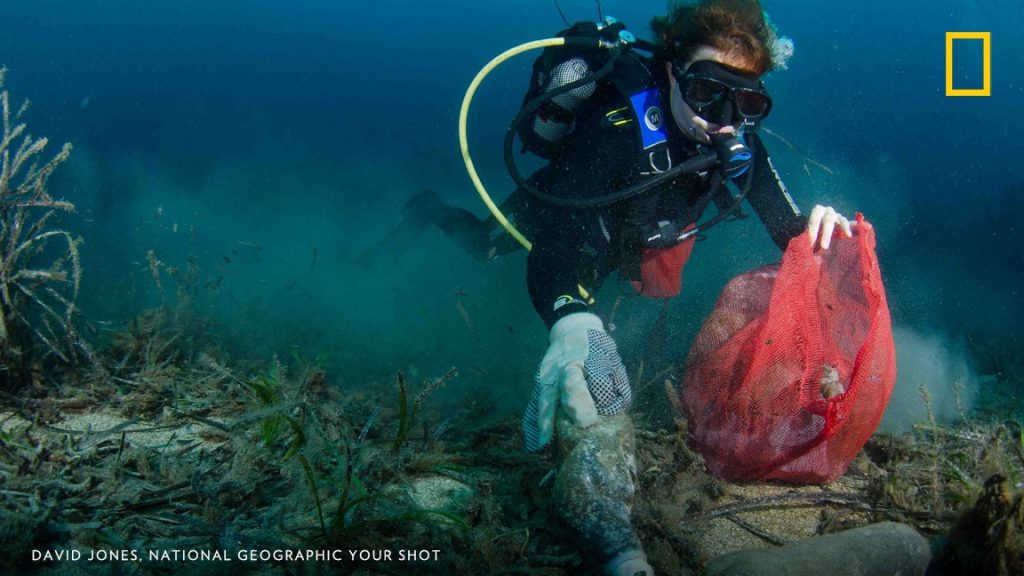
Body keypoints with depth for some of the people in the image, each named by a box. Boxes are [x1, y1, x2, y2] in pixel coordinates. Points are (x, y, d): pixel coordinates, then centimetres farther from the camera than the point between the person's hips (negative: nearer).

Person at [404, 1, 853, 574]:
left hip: (628, 236, 5)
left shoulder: (735, 136, -35)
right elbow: (558, 250, -63)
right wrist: (573, 324, -84)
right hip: (555, 220, -5)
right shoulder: (616, 125, -52)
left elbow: (786, 228, -32)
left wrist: (814, 229, -58)